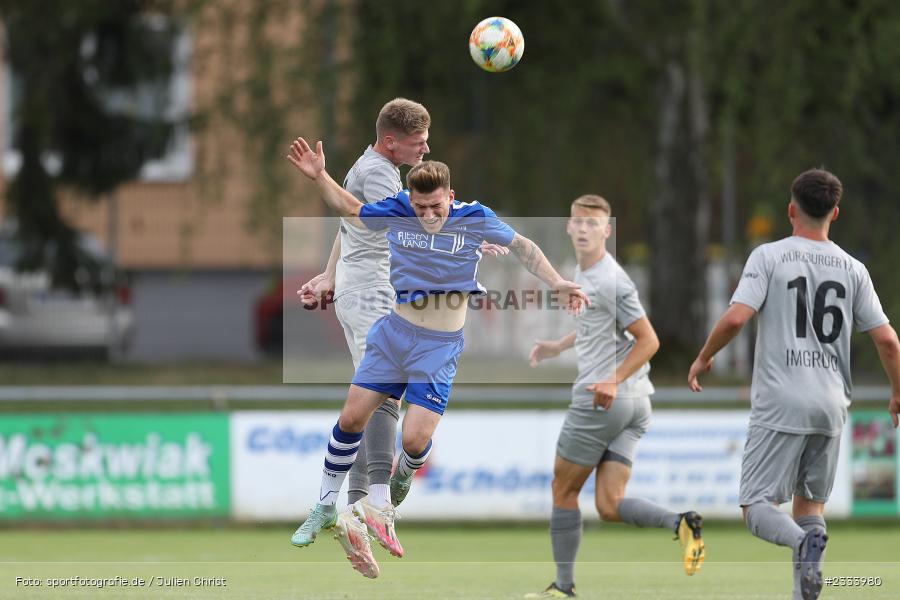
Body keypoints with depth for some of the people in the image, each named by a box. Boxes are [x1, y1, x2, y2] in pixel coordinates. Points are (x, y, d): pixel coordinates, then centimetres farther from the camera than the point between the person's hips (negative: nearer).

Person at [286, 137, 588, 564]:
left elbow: (521, 247, 4)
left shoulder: (475, 219, -10)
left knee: (414, 440, -11)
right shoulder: (397, 212, -5)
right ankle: (325, 507, 20)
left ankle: (392, 496, 25)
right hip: (394, 331, 3)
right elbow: (350, 209, 12)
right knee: (351, 419, 1)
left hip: (440, 346, -3)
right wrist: (320, 176, -2)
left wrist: (556, 282, -7)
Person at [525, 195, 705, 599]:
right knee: (609, 506, 1)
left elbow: (648, 341, -17)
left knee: (563, 491, 7)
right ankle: (680, 522, -19)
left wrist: (614, 381, -26)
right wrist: (558, 346, 24)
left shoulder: (612, 282, -16)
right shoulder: (583, 273, 13)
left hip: (600, 401, -9)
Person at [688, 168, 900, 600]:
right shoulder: (853, 269, 7)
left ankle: (805, 542, -33)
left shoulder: (769, 257, -4)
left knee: (757, 507, -2)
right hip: (831, 409, 4)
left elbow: (736, 318, -14)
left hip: (780, 406, -4)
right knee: (809, 503, 17)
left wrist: (703, 358, 3)